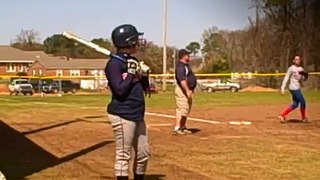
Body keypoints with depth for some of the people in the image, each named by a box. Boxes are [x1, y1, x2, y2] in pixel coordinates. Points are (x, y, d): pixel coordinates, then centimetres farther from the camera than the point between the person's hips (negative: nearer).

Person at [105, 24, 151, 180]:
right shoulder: (114, 64, -14)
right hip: (122, 115, -9)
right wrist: (133, 74, -13)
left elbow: (144, 87, 18)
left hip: (137, 114, 9)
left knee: (144, 154, 15)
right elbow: (120, 90, -23)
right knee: (123, 156, -3)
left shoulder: (133, 61, 13)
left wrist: (143, 73, 0)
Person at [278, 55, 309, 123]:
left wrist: (305, 75, -8)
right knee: (303, 102, -5)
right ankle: (303, 118, 14)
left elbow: (304, 79, 14)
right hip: (294, 88, -8)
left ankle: (282, 115, 13)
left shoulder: (301, 69, 12)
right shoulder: (291, 68, -8)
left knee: (295, 104, 9)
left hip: (297, 88, 8)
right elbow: (286, 78, -10)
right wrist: (283, 88, -16)